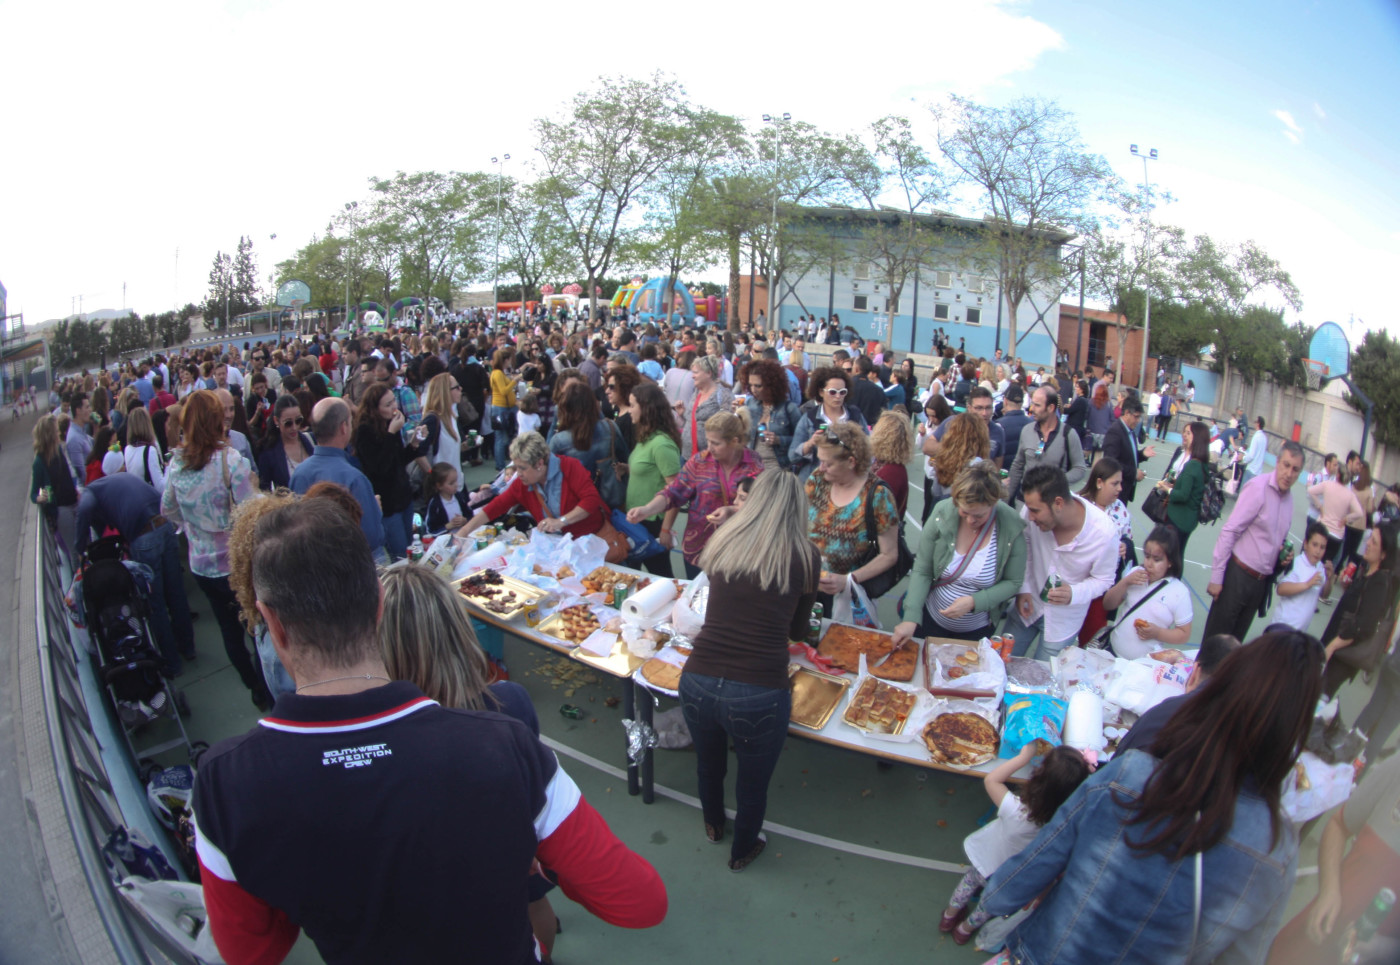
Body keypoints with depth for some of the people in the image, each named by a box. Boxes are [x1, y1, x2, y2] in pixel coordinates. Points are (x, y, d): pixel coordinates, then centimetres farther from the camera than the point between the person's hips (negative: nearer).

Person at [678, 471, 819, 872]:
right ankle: (742, 850, 55)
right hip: (759, 694, -3)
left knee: (708, 760, 33)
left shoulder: (723, 543, 3)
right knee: (754, 779, 28)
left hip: (697, 683, 3)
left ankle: (713, 825, 62)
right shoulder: (806, 556, -2)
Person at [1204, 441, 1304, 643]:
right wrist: (1217, 577, -18)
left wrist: (1284, 557, 0)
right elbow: (1229, 531, -17)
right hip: (1238, 575, -7)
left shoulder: (1289, 497, 6)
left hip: (1261, 581, 7)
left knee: (1236, 638, 17)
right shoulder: (1257, 488, -14)